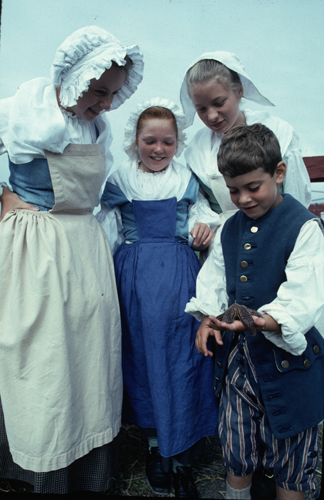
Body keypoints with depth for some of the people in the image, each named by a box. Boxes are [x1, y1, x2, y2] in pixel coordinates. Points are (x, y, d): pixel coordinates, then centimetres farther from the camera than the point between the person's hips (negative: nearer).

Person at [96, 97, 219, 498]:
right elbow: (105, 230, 6)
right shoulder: (119, 180, 7)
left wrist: (204, 231, -13)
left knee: (181, 355, 0)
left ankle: (182, 457, 17)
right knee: (142, 353, 7)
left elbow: (201, 215, 10)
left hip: (179, 273, 0)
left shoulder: (187, 180, 9)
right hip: (136, 276, 0)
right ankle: (155, 444, 28)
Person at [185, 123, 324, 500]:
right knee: (235, 443, 19)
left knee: (288, 451, 12)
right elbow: (213, 281, 12)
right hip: (237, 353, 5)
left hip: (287, 355, -5)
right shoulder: (229, 230, 7)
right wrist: (207, 318, -5)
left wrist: (269, 321, -35)